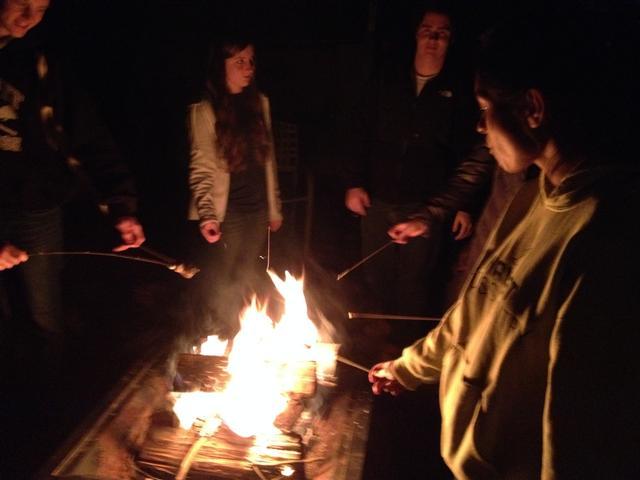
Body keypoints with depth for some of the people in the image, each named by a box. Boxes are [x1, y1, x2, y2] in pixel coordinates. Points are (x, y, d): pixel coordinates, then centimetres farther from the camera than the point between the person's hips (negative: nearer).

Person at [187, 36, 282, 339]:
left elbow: (268, 158, 12)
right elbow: (201, 168, -11)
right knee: (222, 280, 5)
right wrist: (206, 214, -23)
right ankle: (220, 335, 25)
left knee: (248, 279, 13)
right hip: (226, 210, -4)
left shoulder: (259, 102, 7)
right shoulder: (205, 110, -8)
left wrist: (275, 207, 12)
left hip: (256, 208, 5)